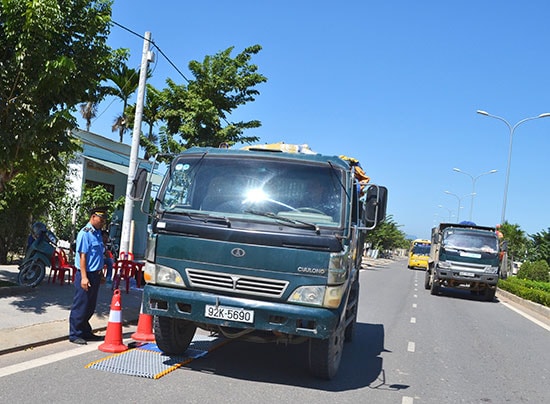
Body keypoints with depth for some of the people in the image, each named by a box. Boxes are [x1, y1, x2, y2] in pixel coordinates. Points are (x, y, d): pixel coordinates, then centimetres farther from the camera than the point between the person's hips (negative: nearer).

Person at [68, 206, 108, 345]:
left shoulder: (98, 233, 12)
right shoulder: (85, 233, -14)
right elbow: (82, 256, -17)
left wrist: (100, 273, 20)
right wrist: (84, 277, -21)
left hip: (95, 275, 8)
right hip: (87, 275, -8)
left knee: (90, 307, 15)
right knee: (80, 306, 0)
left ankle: (86, 332, 25)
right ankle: (74, 334, 9)